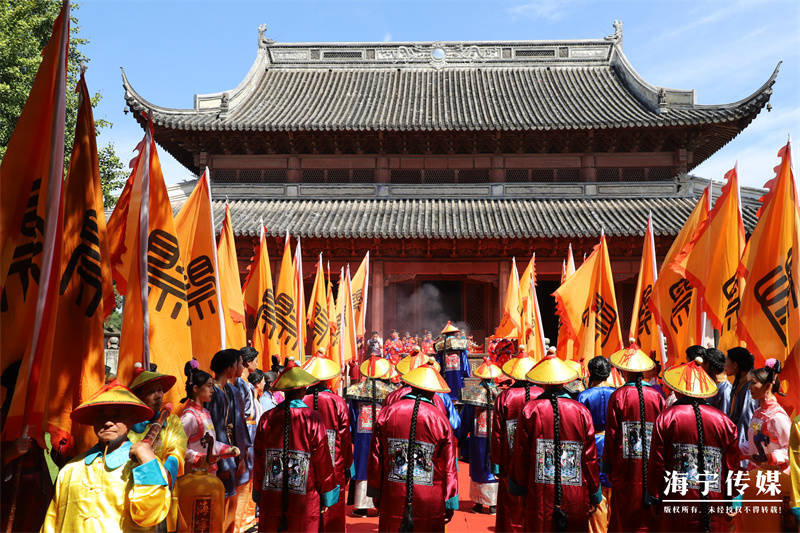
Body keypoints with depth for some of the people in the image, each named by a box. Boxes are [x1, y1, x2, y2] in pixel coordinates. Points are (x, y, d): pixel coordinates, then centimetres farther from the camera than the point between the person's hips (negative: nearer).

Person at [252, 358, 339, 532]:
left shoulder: (267, 418, -3)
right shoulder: (313, 419, -11)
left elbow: (258, 461, 4)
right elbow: (323, 461, -6)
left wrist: (258, 495, 16)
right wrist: (327, 497, 5)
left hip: (271, 498, 3)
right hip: (304, 498, -3)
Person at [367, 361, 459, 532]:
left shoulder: (387, 413, -2)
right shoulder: (440, 419, -6)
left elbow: (376, 457, 3)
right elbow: (449, 465, -2)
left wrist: (376, 493, 14)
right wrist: (450, 503, 7)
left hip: (393, 500, 1)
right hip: (430, 504, -1)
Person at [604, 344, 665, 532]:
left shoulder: (617, 396, -8)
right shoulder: (656, 396, -1)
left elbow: (611, 433, -5)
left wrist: (608, 464, 4)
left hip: (625, 469, -2)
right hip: (652, 470, 2)